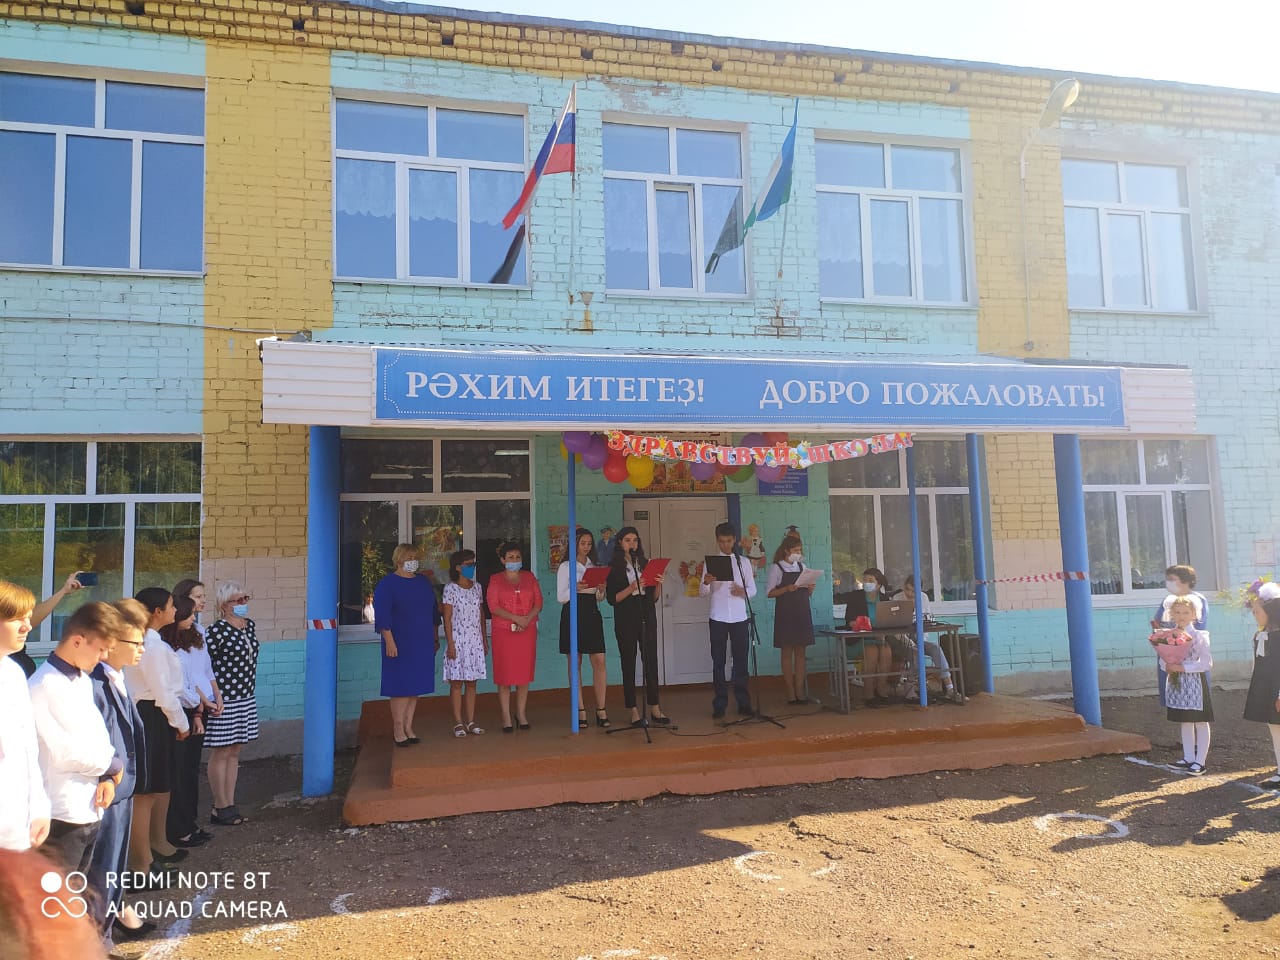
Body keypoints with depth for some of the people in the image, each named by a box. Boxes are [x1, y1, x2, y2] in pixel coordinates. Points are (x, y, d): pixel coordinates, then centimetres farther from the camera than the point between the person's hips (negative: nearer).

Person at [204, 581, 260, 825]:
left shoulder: (249, 625, 9)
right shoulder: (216, 631, -16)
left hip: (245, 699, 8)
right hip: (223, 701, -8)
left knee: (235, 752, 13)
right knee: (221, 752, 3)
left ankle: (230, 805, 22)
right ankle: (221, 808, 14)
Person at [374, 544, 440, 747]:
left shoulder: (423, 582, 12)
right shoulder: (387, 584, -7)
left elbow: (433, 611, 18)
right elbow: (382, 615, -12)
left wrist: (435, 638, 17)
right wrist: (389, 641, -19)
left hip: (422, 644, 6)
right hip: (400, 644, -6)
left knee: (415, 685, 8)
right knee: (401, 685, -4)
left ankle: (408, 728, 16)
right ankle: (398, 730, 5)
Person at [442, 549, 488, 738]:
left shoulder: (477, 587, 9)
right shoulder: (450, 588, -6)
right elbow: (447, 618, -7)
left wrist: (485, 639, 13)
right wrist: (450, 643, -12)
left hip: (475, 640, 5)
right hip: (457, 639, -5)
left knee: (471, 682, 7)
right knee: (456, 682, 0)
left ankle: (471, 721, 13)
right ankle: (458, 722, 6)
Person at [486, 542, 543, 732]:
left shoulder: (529, 577, 12)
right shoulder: (495, 580, 5)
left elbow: (538, 603, 6)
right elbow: (493, 606, -6)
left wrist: (527, 619, -12)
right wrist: (516, 618, -16)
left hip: (527, 630, 2)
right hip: (503, 631, -2)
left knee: (524, 673, 3)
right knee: (504, 674, -2)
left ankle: (521, 714, 14)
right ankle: (506, 717, 5)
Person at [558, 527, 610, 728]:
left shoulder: (594, 567, 16)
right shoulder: (566, 566, 3)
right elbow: (560, 597, -3)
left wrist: (601, 590, -4)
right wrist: (576, 588, -18)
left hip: (592, 613, 4)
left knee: (599, 661, -5)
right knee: (575, 663, 0)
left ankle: (601, 710, -2)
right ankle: (581, 711, 4)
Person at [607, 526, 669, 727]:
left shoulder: (646, 563, 10)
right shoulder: (614, 567, 0)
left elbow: (654, 597, 11)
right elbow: (611, 599, -7)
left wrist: (659, 584, -7)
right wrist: (632, 588, -18)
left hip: (647, 618, 3)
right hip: (626, 620, -3)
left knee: (651, 660, 2)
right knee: (629, 663, 1)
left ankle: (654, 707, 8)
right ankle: (634, 711, 6)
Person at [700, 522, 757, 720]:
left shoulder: (743, 562, 7)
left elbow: (753, 590, 6)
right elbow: (702, 593, -1)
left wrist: (742, 591, -16)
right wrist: (706, 582, -23)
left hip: (739, 619, 1)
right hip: (718, 619, -1)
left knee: (741, 661, 4)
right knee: (718, 662, 3)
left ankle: (743, 704, 13)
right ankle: (719, 705, 10)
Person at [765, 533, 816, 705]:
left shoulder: (802, 566, 13)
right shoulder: (776, 568, -2)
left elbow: (808, 594, 17)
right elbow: (769, 592, -5)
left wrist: (810, 588, -5)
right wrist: (786, 589, -19)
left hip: (802, 613, 5)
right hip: (785, 613, -5)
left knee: (800, 652, 4)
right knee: (787, 652, -1)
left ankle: (800, 691, 7)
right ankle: (790, 693, 3)